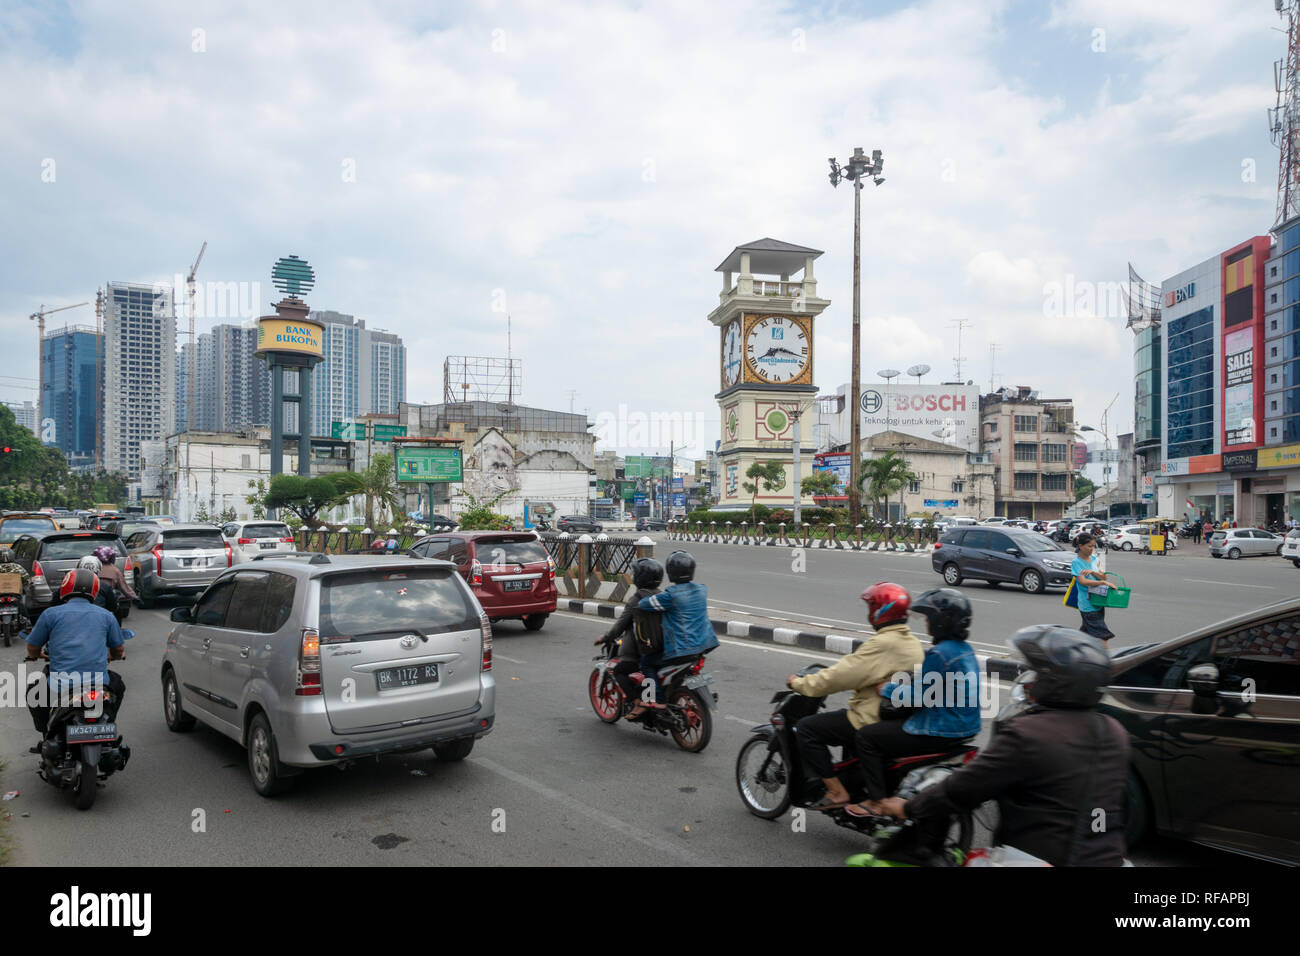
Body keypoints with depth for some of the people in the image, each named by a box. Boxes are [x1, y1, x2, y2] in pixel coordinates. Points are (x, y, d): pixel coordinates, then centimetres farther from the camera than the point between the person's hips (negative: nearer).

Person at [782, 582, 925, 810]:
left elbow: (840, 676, -22)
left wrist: (798, 683, -10)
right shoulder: (912, 642, 8)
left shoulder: (882, 644, -21)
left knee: (807, 728, -6)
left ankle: (836, 791, -6)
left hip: (873, 721, -10)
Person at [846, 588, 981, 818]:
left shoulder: (939, 654, -22)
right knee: (887, 722, 26)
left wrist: (885, 688, -8)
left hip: (941, 732, -10)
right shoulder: (965, 649, 8)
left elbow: (917, 697, -21)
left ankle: (877, 801, 0)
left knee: (867, 736, -4)